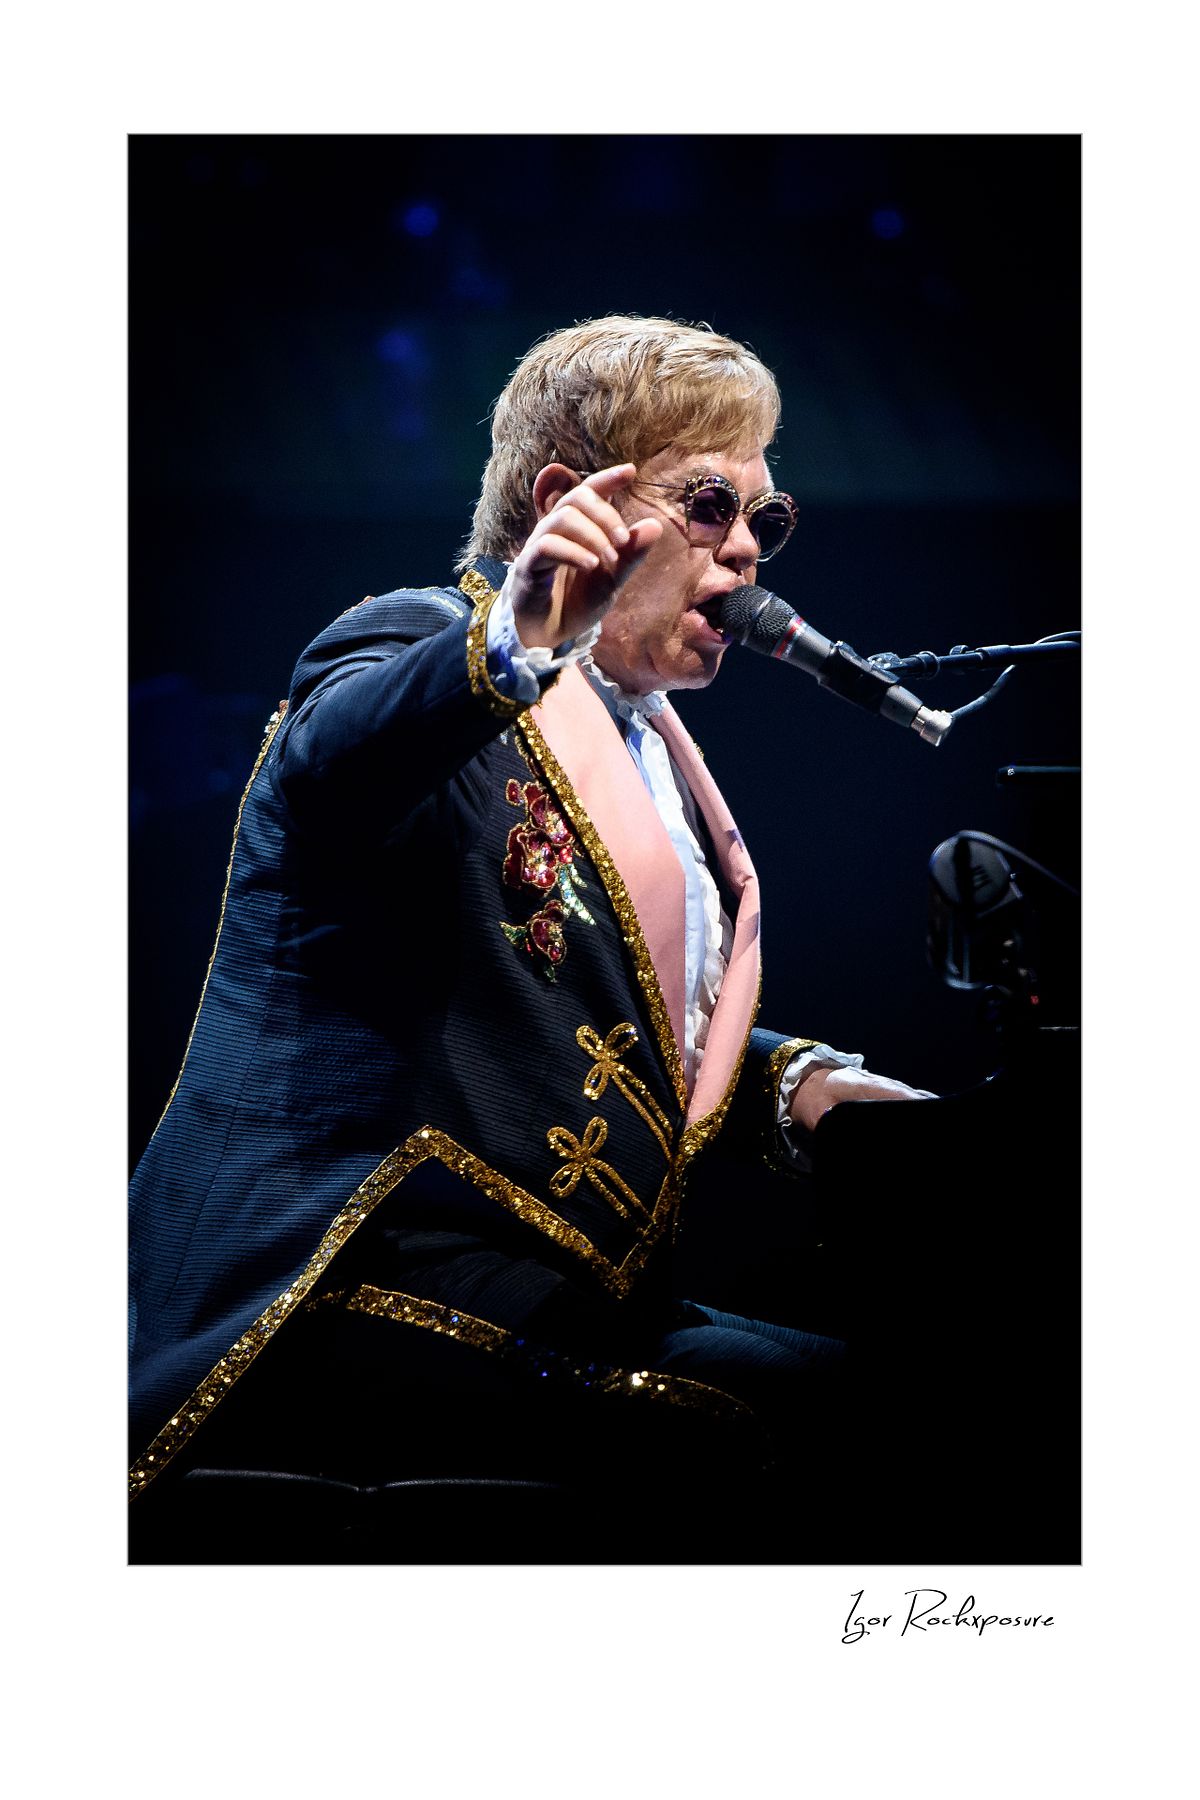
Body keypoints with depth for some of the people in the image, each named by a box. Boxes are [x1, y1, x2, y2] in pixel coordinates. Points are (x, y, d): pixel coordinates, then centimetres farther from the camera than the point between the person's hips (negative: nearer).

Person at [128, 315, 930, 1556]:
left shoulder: (646, 746, 23)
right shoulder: (421, 652, -3)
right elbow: (333, 766, -28)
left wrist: (796, 1087, 5)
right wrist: (514, 646, -48)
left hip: (577, 1303, 9)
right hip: (370, 1302, -8)